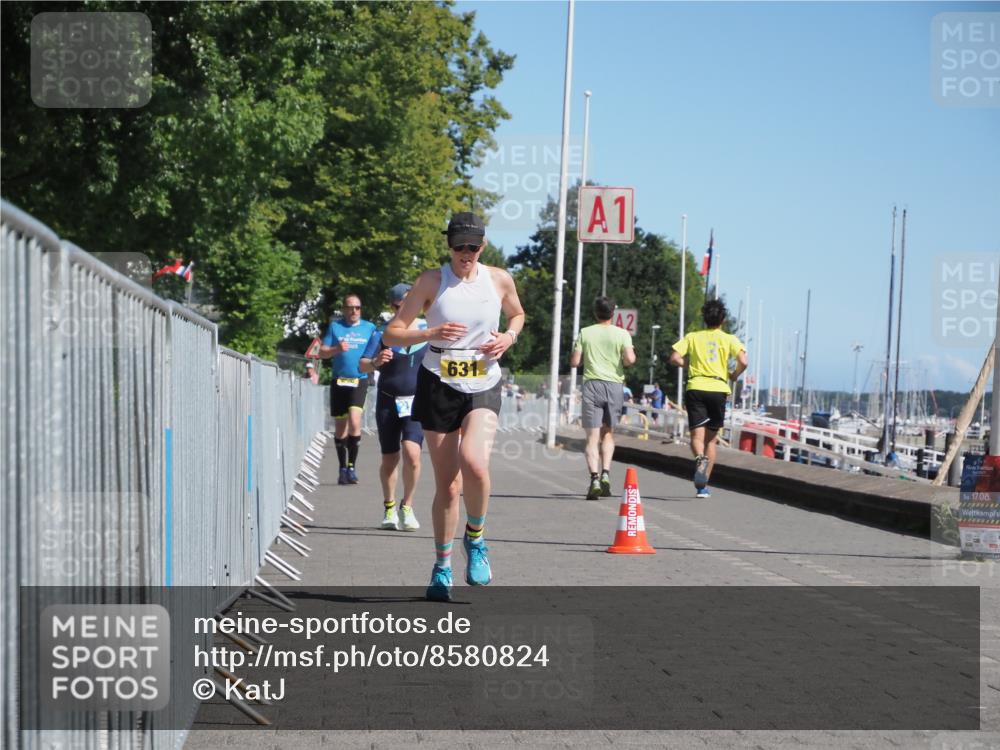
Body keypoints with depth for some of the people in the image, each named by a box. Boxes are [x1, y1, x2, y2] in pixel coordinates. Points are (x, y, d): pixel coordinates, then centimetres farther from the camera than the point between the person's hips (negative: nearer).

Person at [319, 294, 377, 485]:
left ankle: (352, 466, -9)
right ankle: (343, 468, 17)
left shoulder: (369, 327, 9)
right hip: (339, 381, 1)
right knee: (341, 427, 6)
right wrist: (337, 349, -13)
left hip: (360, 381, -1)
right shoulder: (335, 326, 8)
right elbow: (322, 353, 6)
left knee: (354, 422, -19)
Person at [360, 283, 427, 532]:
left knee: (412, 453, -19)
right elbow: (362, 365, -7)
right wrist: (376, 362, -27)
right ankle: (389, 507, 26)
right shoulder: (383, 333, 0)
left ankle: (407, 506, -2)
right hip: (388, 401, 1)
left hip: (417, 402, -1)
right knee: (390, 459, 6)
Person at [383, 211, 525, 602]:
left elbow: (517, 314, 24)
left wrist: (509, 336, 2)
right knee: (447, 485, 2)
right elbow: (391, 334, -4)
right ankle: (442, 568, 20)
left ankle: (475, 538, -1)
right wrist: (431, 333, -21)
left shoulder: (499, 279, 3)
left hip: (483, 387, 0)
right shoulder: (433, 281, -3)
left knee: (474, 462, -27)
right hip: (439, 385, 0)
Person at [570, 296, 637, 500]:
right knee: (608, 433, 16)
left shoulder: (585, 333, 3)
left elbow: (574, 362, 1)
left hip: (592, 384, -1)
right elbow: (630, 359, -11)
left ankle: (594, 478, -17)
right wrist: (622, 363, 11)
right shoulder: (622, 334, 2)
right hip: (614, 385, 1)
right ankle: (605, 473, -1)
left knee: (593, 436, -3)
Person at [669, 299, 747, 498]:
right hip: (718, 389, 0)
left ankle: (700, 458, -39)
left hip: (695, 388, 0)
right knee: (711, 439, 11)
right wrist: (733, 376, 11)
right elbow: (743, 362, -8)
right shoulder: (729, 339, 6)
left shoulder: (692, 337, 9)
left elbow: (674, 358, -2)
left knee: (697, 435, -4)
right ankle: (703, 485, 9)